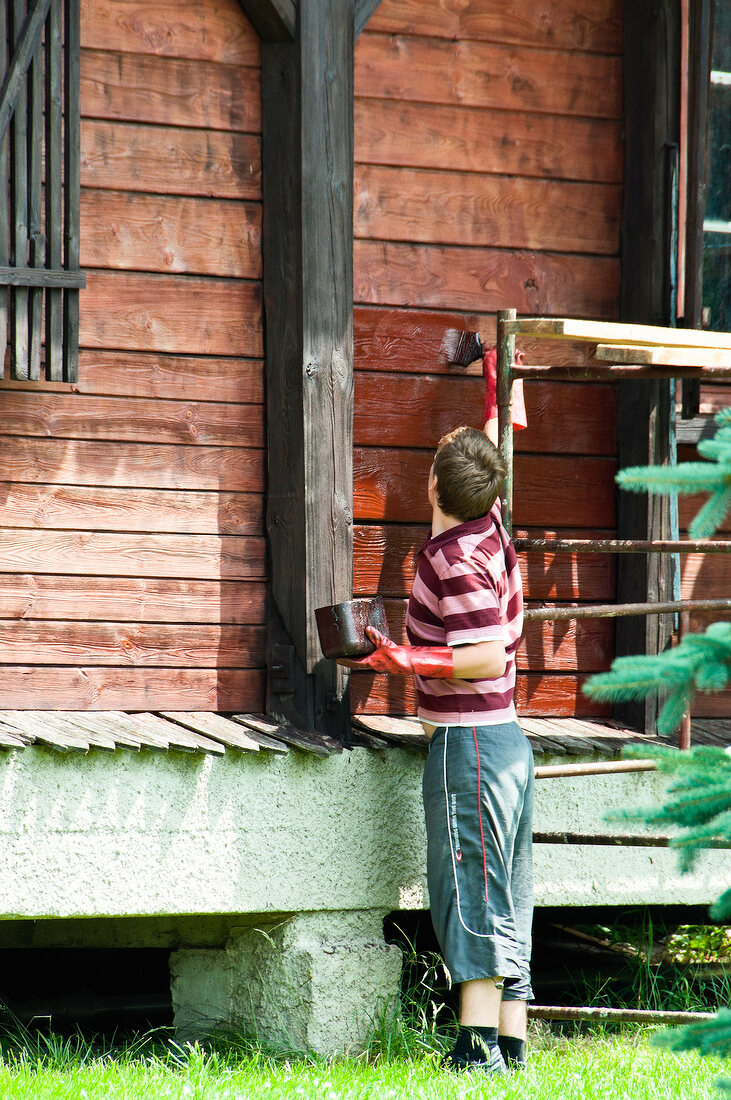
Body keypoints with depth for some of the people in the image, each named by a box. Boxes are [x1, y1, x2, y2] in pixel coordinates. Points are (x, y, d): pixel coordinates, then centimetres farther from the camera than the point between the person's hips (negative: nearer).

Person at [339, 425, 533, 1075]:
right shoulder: (490, 530, 7)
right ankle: (511, 1044, 13)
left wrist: (409, 661, -28)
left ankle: (478, 1047, -9)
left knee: (471, 898, -8)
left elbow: (487, 657, -22)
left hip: (467, 745, -9)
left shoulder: (457, 560, -18)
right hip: (508, 739, 9)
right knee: (507, 903, 10)